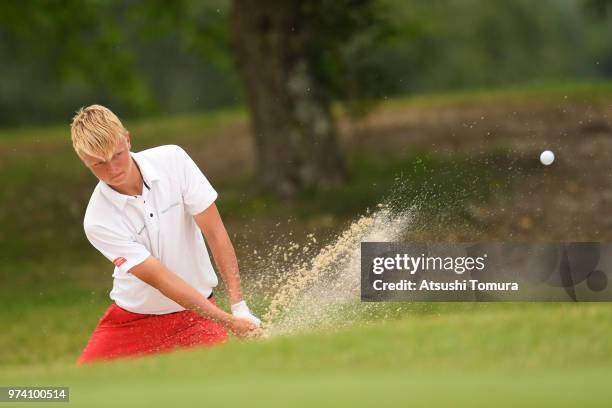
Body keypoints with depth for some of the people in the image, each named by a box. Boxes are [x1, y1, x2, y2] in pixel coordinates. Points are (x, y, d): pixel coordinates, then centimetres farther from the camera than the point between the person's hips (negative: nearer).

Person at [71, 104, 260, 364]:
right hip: (134, 319, 0)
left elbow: (215, 233, -9)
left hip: (197, 312, 0)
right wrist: (228, 321, -29)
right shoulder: (98, 222, -19)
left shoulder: (172, 160, -12)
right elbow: (160, 278, -23)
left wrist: (239, 305, -17)